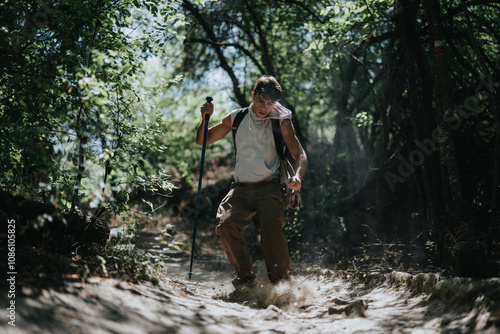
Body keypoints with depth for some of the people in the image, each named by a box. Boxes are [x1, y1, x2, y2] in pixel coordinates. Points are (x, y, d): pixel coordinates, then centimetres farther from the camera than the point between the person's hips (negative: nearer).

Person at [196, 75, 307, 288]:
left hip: (269, 186, -2)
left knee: (272, 227, -28)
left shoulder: (281, 122, 2)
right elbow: (202, 141, 15)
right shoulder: (237, 118, 8)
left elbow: (300, 154, 0)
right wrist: (206, 118, -5)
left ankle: (280, 281, -18)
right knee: (225, 225, -22)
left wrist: (297, 176, -21)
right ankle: (245, 278, -7)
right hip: (241, 188, 2)